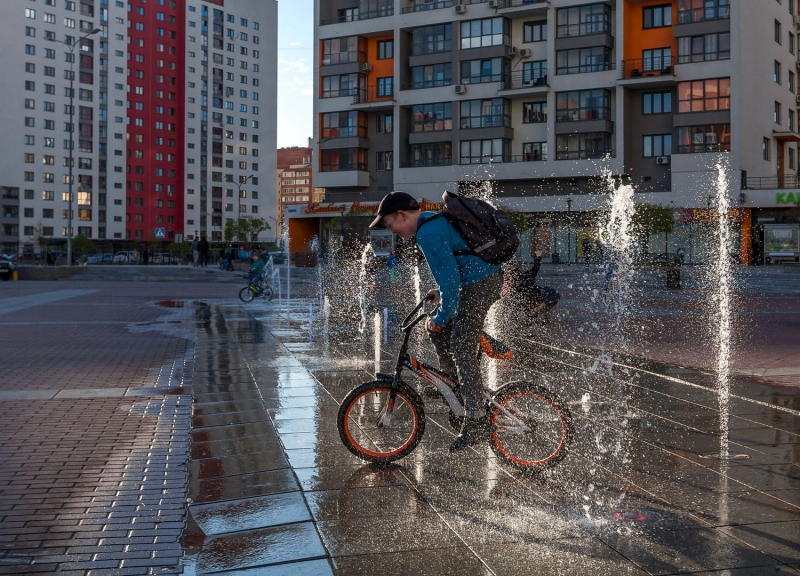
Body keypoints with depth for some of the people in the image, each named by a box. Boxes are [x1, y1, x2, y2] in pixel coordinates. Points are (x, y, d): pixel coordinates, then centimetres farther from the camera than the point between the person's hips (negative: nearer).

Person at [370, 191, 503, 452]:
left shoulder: (428, 234, -19)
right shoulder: (434, 221, 14)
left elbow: (449, 277, -21)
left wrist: (441, 317, -12)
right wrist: (442, 292, 26)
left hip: (479, 285, -11)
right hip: (487, 277, 11)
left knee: (462, 349, -7)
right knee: (437, 329, 17)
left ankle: (477, 419, -4)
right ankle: (456, 383, 27)